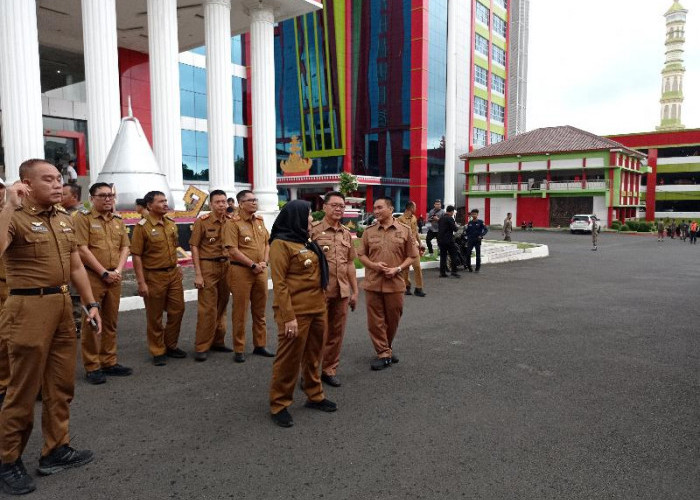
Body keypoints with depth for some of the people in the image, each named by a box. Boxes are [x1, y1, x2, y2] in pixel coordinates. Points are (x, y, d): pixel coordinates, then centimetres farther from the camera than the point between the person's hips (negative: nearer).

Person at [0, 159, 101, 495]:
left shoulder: (65, 219, 12)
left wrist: (91, 303, 13)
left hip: (62, 306, 7)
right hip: (30, 308, -7)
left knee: (62, 384, 14)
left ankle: (56, 450, 29)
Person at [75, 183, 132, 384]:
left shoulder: (118, 220, 14)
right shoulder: (83, 217, -4)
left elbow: (125, 247, 12)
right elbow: (82, 249, -11)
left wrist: (118, 271, -4)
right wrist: (104, 273, -12)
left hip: (114, 277, 6)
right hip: (92, 276, -5)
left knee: (111, 322, 11)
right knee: (91, 322, -1)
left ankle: (109, 362, 21)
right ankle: (92, 367, 8)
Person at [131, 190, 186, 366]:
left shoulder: (171, 223, 9)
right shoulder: (142, 226, -11)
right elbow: (136, 256, -13)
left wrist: (177, 266, 14)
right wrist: (141, 282, -16)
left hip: (173, 274, 6)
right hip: (154, 277, -6)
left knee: (177, 310, 11)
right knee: (155, 316, 5)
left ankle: (171, 346, 28)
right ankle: (158, 352, 19)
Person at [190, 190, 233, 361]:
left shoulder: (231, 221, 6)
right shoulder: (202, 221, -6)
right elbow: (194, 247, -6)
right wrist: (198, 274, -11)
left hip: (226, 266, 5)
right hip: (208, 266, -4)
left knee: (222, 306, 11)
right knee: (207, 308, -4)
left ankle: (218, 341, 24)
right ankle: (201, 347, 4)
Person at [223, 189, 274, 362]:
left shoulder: (260, 221, 11)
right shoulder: (233, 223, -8)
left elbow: (267, 243, 15)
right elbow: (233, 250, -14)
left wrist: (264, 262, -1)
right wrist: (253, 265, -15)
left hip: (261, 271, 6)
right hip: (241, 271, -6)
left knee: (259, 311, 13)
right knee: (240, 311, 2)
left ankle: (260, 345, 25)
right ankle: (239, 349, 12)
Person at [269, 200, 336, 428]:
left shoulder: (307, 241, 12)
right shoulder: (281, 244, -12)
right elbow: (279, 284, -16)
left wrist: (321, 304, 14)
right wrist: (288, 317, -20)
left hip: (317, 308, 8)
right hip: (296, 312, -8)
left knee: (313, 356, 18)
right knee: (289, 358, 2)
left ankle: (315, 396, 33)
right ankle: (279, 405, 16)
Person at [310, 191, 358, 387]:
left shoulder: (346, 233, 12)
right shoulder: (313, 229, -5)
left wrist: (355, 291, 15)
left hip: (342, 291, 5)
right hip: (320, 290, -5)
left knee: (337, 333, 11)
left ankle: (329, 370, 25)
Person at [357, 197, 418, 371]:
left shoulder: (404, 231, 1)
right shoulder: (369, 231, 6)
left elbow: (411, 256, 4)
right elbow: (361, 254, 9)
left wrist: (397, 269, -11)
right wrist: (373, 265, -10)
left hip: (395, 283, -1)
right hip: (372, 283, 1)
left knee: (393, 319, 11)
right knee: (375, 320, 2)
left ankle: (387, 348, 33)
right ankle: (383, 353, 14)